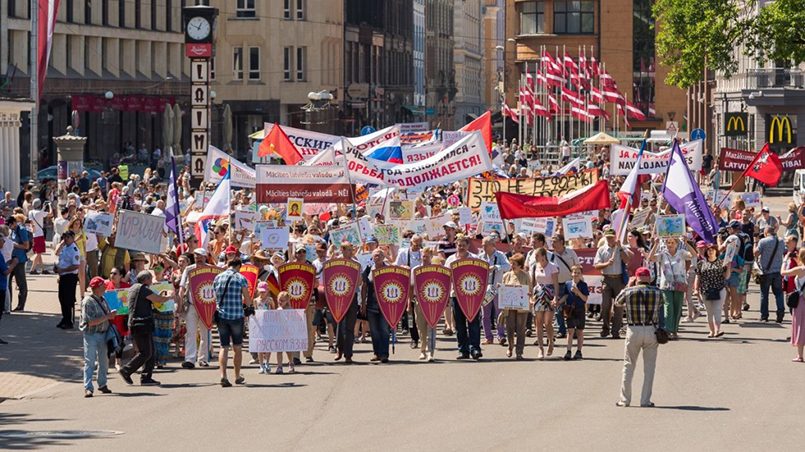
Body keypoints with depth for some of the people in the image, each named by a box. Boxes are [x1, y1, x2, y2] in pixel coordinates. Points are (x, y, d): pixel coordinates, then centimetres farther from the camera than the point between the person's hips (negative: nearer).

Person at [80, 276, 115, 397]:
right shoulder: (88, 302, -14)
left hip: (103, 333, 7)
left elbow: (108, 315, 21)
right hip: (91, 334, -7)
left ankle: (102, 384, 28)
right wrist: (107, 317, -19)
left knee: (104, 360, 14)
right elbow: (91, 322, -21)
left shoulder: (102, 300, 10)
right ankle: (88, 388, -9)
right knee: (90, 362, -7)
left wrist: (112, 314, -2)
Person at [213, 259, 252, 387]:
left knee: (224, 347, 2)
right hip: (237, 316, -2)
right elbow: (248, 301, -4)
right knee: (237, 347, 12)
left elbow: (215, 297, 13)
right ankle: (238, 377, 21)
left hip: (221, 315, 2)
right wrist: (246, 301, 18)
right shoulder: (241, 279, -5)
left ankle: (223, 376, -15)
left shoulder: (218, 278, 5)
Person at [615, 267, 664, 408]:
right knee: (649, 367, 8)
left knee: (628, 365, 10)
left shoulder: (628, 292, -3)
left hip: (633, 331, 0)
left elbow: (617, 302, 16)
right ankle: (645, 400, 6)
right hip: (651, 331, 0)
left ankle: (625, 399, 11)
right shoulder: (657, 292, -1)